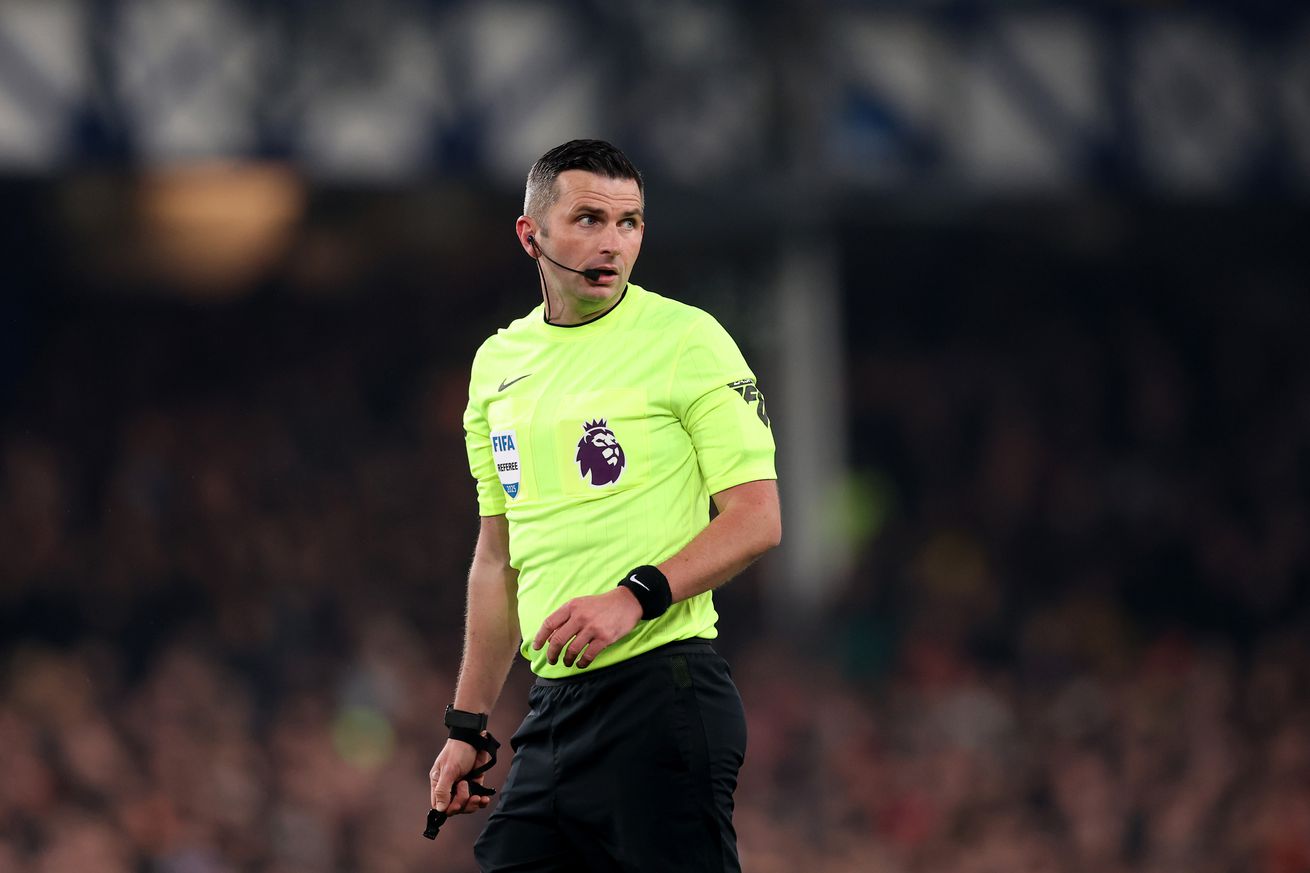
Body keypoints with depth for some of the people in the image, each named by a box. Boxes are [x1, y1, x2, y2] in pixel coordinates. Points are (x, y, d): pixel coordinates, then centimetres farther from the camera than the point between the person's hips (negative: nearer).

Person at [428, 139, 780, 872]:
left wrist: (635, 597, -21)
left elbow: (757, 521, -8)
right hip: (554, 703, 6)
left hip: (662, 694, -6)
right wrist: (467, 728, 18)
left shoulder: (685, 339, -4)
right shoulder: (498, 364, 15)